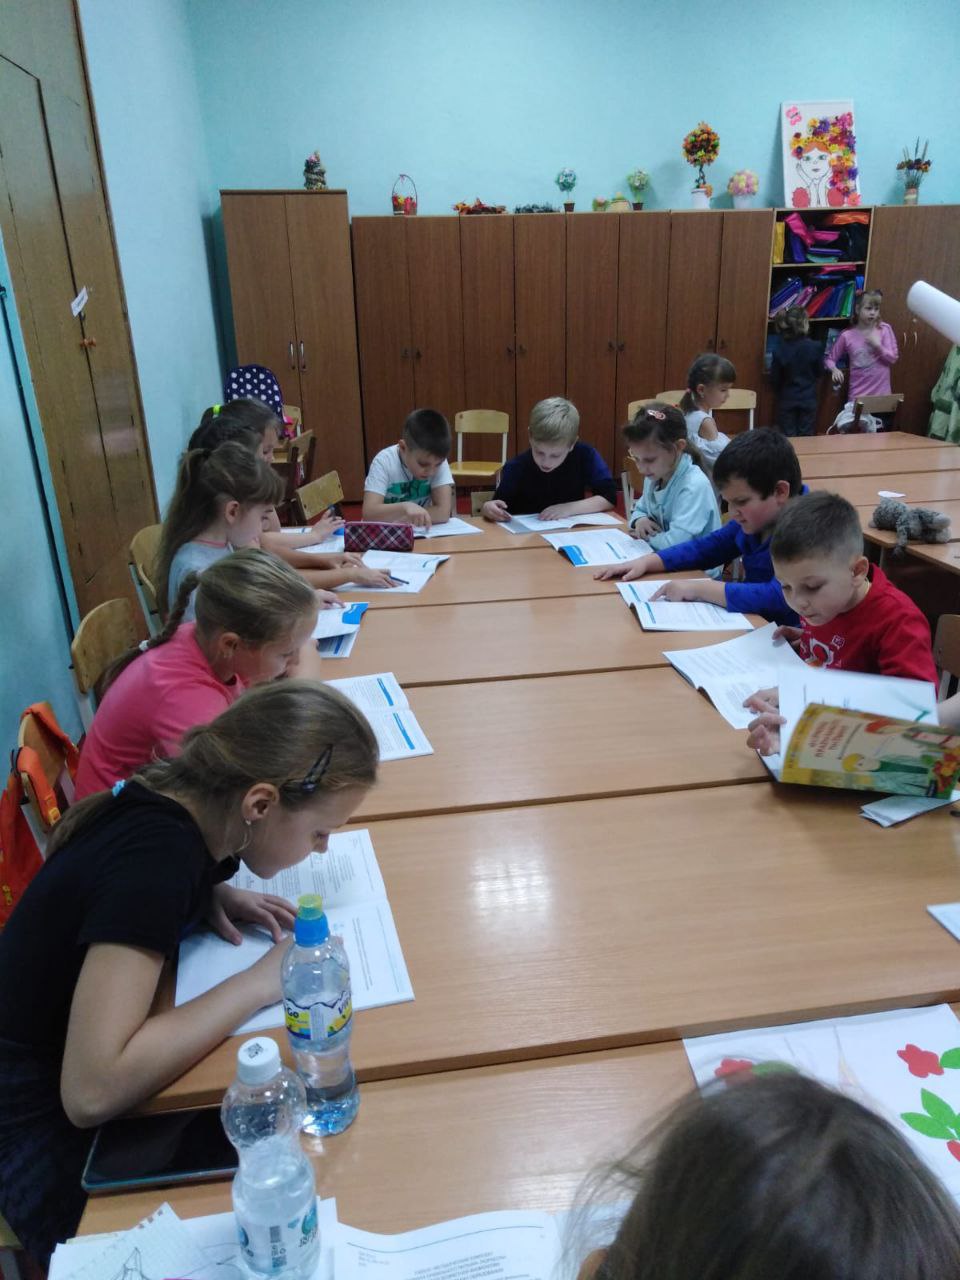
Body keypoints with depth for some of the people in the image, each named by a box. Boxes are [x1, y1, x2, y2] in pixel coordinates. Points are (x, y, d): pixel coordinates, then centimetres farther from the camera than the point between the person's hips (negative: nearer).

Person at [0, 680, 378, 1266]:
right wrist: (260, 981, -28)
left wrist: (212, 894, -4)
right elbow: (92, 1091, -37)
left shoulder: (173, 803, -9)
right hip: (60, 1140, -7)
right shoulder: (154, 854, -31)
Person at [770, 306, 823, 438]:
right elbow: (819, 371, 1)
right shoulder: (815, 347, -13)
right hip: (808, 399, 0)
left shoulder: (780, 349, -13)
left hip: (787, 400, 0)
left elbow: (774, 377, -6)